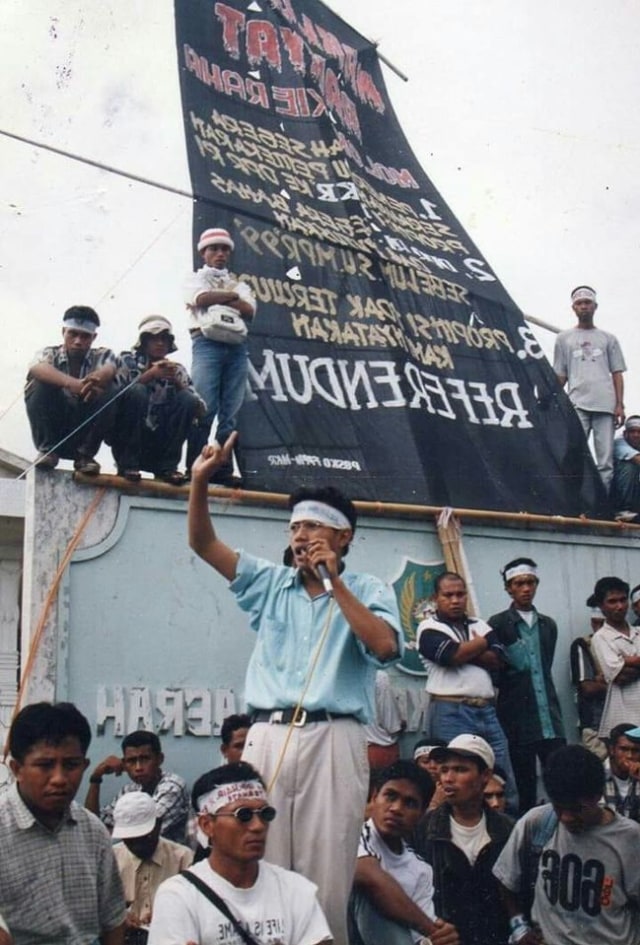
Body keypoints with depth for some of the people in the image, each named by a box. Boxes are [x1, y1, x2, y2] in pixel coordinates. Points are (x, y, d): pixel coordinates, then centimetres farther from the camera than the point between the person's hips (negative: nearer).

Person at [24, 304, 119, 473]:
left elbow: (109, 370, -20)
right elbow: (36, 368, -24)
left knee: (108, 390, -22)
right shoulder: (50, 354, 2)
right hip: (53, 431, -1)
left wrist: (97, 379, -46)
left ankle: (85, 454, -11)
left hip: (86, 434, 1)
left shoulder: (102, 356, 6)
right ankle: (47, 449, -13)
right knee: (40, 382, -21)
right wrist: (71, 383, -45)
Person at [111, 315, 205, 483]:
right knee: (137, 391, -25)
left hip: (159, 444, 3)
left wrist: (177, 382, -16)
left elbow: (201, 410, -3)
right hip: (126, 439, -3)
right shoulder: (127, 361, 0)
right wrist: (149, 375, -25)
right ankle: (127, 463, -19)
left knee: (187, 400, -15)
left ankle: (166, 465, -11)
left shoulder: (177, 370, 7)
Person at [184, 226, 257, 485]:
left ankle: (224, 470, -3)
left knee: (230, 413, -2)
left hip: (237, 347, 4)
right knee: (204, 409, -14)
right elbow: (201, 299, -6)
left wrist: (216, 298, 0)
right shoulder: (197, 278, 16)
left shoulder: (239, 283, 26)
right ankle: (194, 468, -14)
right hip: (208, 343, -4)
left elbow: (249, 310, 7)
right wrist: (232, 295, 5)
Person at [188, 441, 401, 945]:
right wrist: (201, 481, -1)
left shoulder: (368, 590, 9)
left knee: (326, 876, -4)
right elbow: (203, 543, 13)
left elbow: (385, 648, -10)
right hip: (267, 737, 3)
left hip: (331, 740, -3)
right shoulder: (272, 582, 17)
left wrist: (335, 583, -9)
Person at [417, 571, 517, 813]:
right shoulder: (430, 629, 2)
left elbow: (497, 660, 4)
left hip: (487, 711, 5)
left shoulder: (481, 627, 19)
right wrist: (481, 643, 3)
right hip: (451, 713, -5)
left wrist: (464, 650, -7)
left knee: (505, 784, 5)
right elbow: (453, 655, -15)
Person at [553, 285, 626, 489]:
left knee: (606, 461, -3)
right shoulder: (564, 338, 17)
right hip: (577, 405, -1)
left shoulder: (608, 339, 18)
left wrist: (620, 405, 1)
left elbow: (617, 374, 13)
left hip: (605, 405, 1)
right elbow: (560, 376, 14)